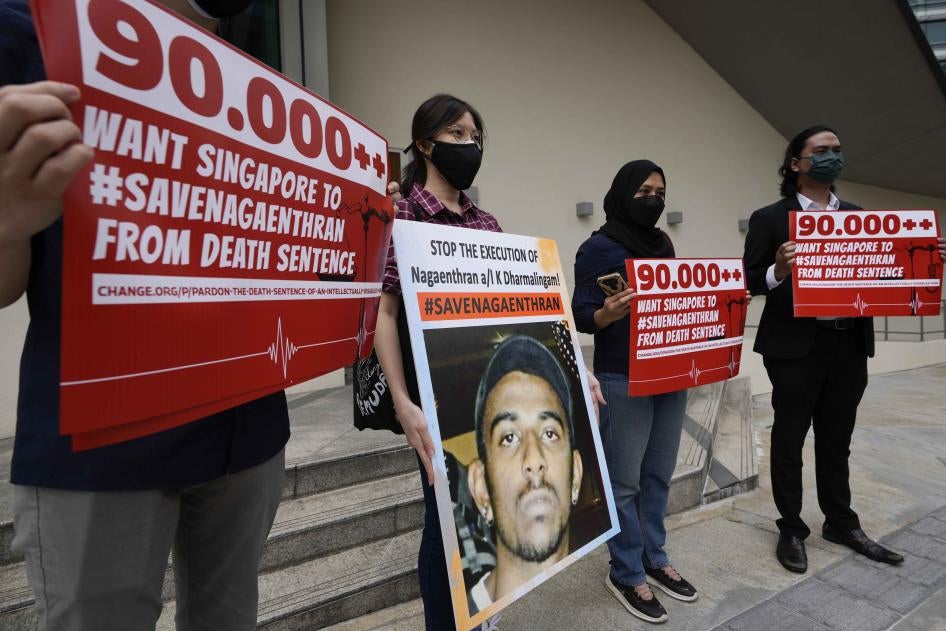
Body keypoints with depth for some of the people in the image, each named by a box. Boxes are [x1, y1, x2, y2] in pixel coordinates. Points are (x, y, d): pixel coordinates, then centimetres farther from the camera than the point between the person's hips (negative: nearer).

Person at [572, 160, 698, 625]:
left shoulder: (663, 244, 14)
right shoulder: (598, 247, -7)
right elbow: (582, 315, -11)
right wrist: (608, 314, -31)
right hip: (623, 380, -7)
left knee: (658, 475, 15)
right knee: (624, 481, 2)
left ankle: (654, 559, 31)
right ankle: (626, 574, 19)